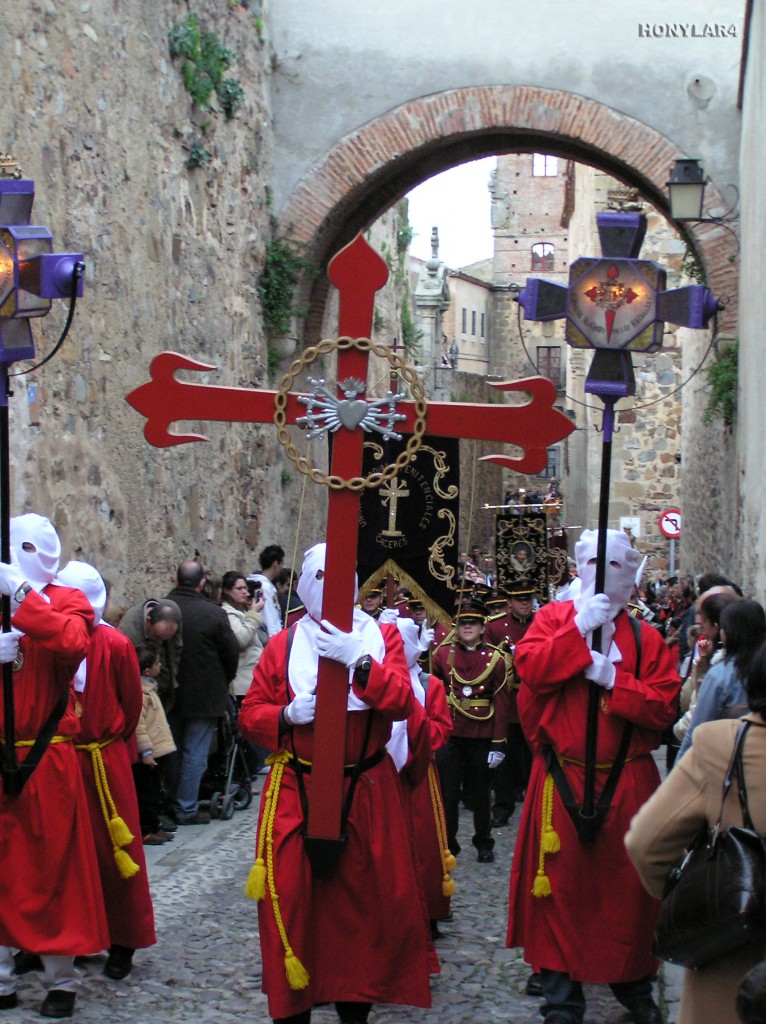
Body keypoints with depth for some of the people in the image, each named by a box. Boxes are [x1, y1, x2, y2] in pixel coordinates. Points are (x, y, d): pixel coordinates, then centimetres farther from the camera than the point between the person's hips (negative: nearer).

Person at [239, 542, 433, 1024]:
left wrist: (358, 661, -21)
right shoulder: (284, 646, 5)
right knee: (292, 897, -3)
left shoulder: (382, 637, 5)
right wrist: (288, 715, -13)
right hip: (297, 792, 0)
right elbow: (251, 715, 6)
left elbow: (401, 702, -9)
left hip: (366, 790, 1)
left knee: (364, 898, 4)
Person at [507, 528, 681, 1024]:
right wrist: (579, 628, -17)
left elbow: (663, 707, -4)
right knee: (561, 882, 2)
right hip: (562, 780, -1)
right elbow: (530, 668, -13)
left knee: (626, 885, 7)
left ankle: (633, 982, 25)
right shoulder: (555, 617, 5)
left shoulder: (646, 638, 6)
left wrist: (611, 677, -15)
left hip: (626, 783, 1)